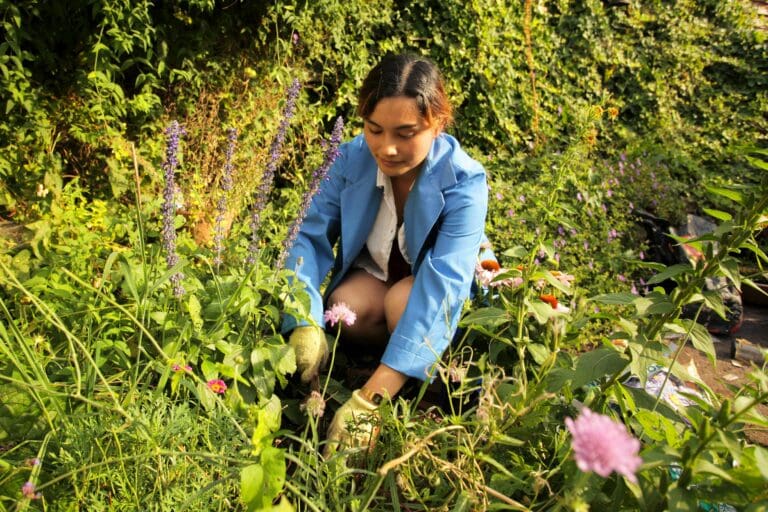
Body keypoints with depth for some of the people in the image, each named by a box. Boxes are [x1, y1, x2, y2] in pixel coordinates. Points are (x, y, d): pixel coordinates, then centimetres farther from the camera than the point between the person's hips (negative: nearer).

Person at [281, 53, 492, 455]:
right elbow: (311, 237, -19)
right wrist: (306, 322, -40)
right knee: (344, 309, -29)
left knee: (404, 301, -35)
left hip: (429, 291, -3)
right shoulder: (351, 158, -21)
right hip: (372, 274, 3)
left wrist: (370, 399, -51)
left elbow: (441, 285, -42)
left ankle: (430, 388, -7)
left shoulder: (464, 182, -32)